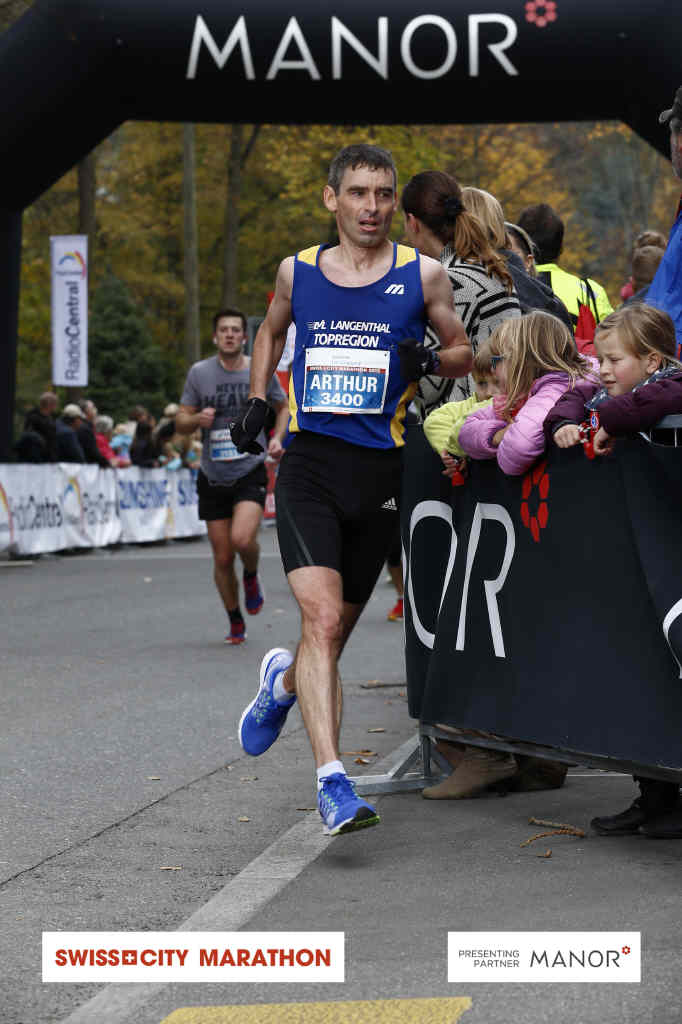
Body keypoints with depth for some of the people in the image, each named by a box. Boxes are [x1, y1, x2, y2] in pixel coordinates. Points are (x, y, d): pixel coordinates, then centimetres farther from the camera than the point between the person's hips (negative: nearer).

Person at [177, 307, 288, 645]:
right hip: (213, 477, 2)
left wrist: (277, 438, 0)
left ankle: (252, 576, 10)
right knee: (222, 558, 4)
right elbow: (180, 423, 6)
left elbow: (283, 407, 18)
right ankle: (236, 623, 24)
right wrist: (197, 419, -17)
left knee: (242, 538, -25)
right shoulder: (199, 373, 1)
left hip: (251, 471, -2)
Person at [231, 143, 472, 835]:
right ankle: (332, 780, -20)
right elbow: (271, 331, 27)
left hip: (380, 467, 1)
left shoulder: (422, 275, 3)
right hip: (308, 464, -1)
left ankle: (284, 681, 47)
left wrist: (430, 360, -9)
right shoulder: (297, 271, 7)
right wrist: (256, 400, 13)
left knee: (338, 626, 12)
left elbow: (464, 352, 12)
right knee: (321, 618, -18)